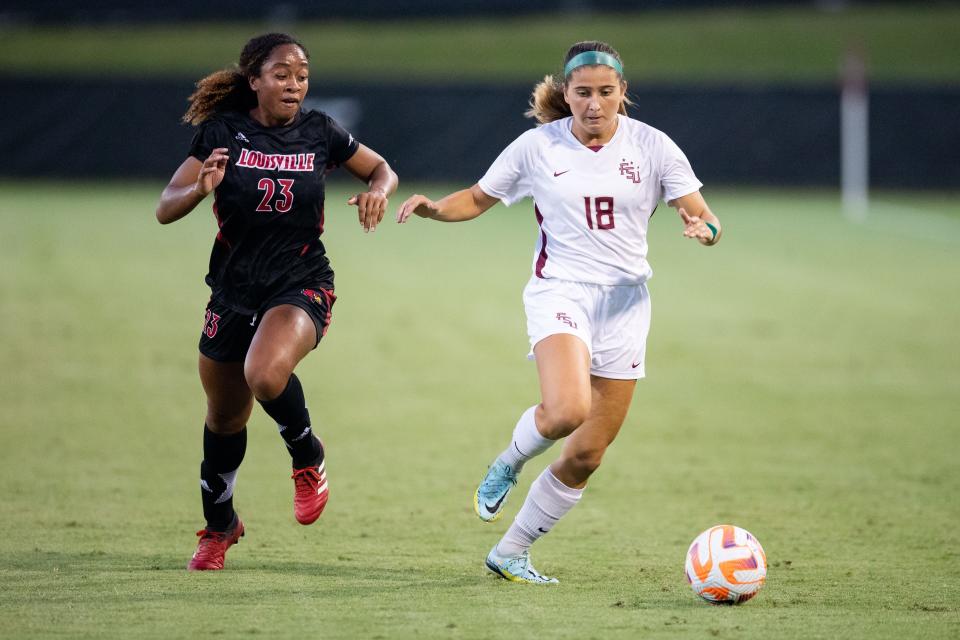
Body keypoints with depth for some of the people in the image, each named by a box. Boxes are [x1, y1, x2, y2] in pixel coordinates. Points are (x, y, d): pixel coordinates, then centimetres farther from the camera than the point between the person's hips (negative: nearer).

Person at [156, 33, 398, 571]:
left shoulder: (319, 132, -4)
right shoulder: (222, 131, -7)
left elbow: (382, 170, 12)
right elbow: (166, 210, -9)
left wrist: (378, 192, -11)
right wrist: (201, 188, -30)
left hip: (301, 285, -2)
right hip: (234, 290, 2)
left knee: (266, 373, -33)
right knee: (225, 416, 15)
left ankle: (308, 457, -3)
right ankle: (219, 526, 40)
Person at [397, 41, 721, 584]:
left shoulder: (652, 146, -1)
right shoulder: (537, 146, -1)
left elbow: (704, 218, 0)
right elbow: (478, 199, 11)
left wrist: (702, 229, -24)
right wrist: (433, 208, -9)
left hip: (625, 302, 2)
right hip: (560, 291, -2)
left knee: (587, 456, 2)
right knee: (567, 409, -31)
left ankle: (511, 553, 19)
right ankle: (509, 465, 3)